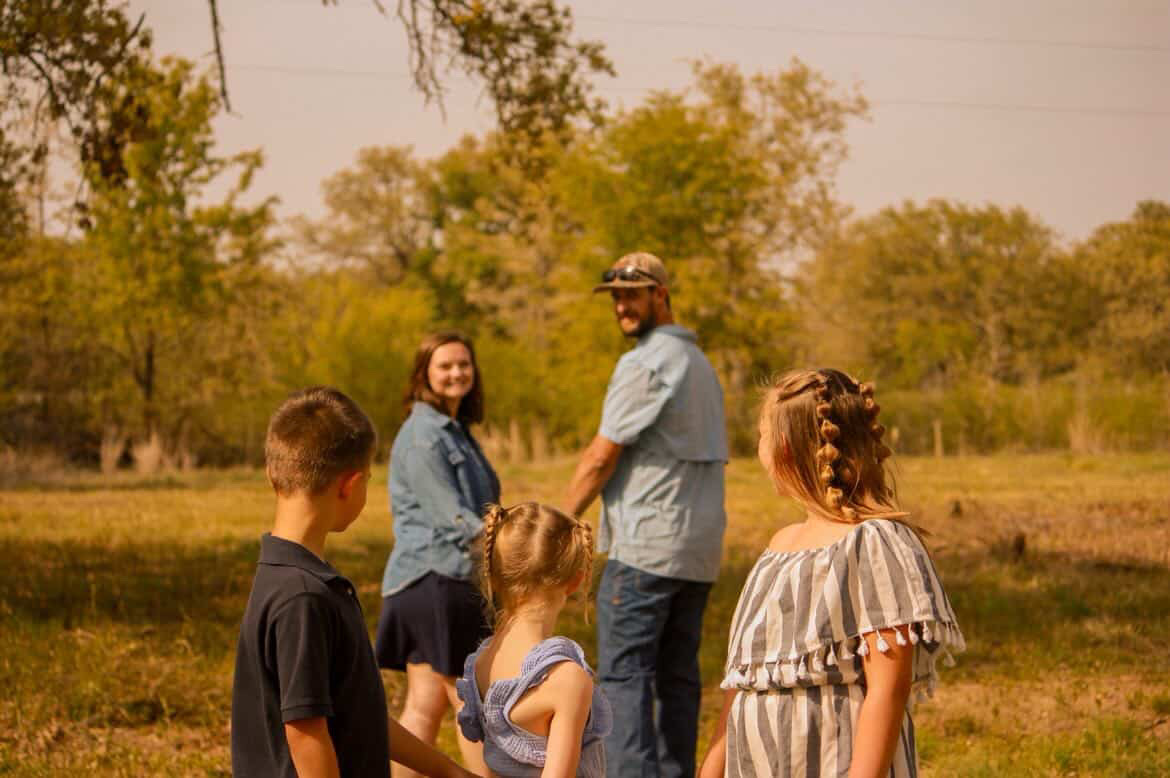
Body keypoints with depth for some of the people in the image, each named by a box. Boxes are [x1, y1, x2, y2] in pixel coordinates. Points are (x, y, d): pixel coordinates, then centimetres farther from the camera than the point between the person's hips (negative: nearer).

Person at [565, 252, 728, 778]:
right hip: (699, 547, 9)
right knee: (678, 675, 11)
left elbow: (601, 458, -10)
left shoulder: (645, 363, -10)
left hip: (645, 545, -9)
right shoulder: (698, 361, 19)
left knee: (623, 673, -8)